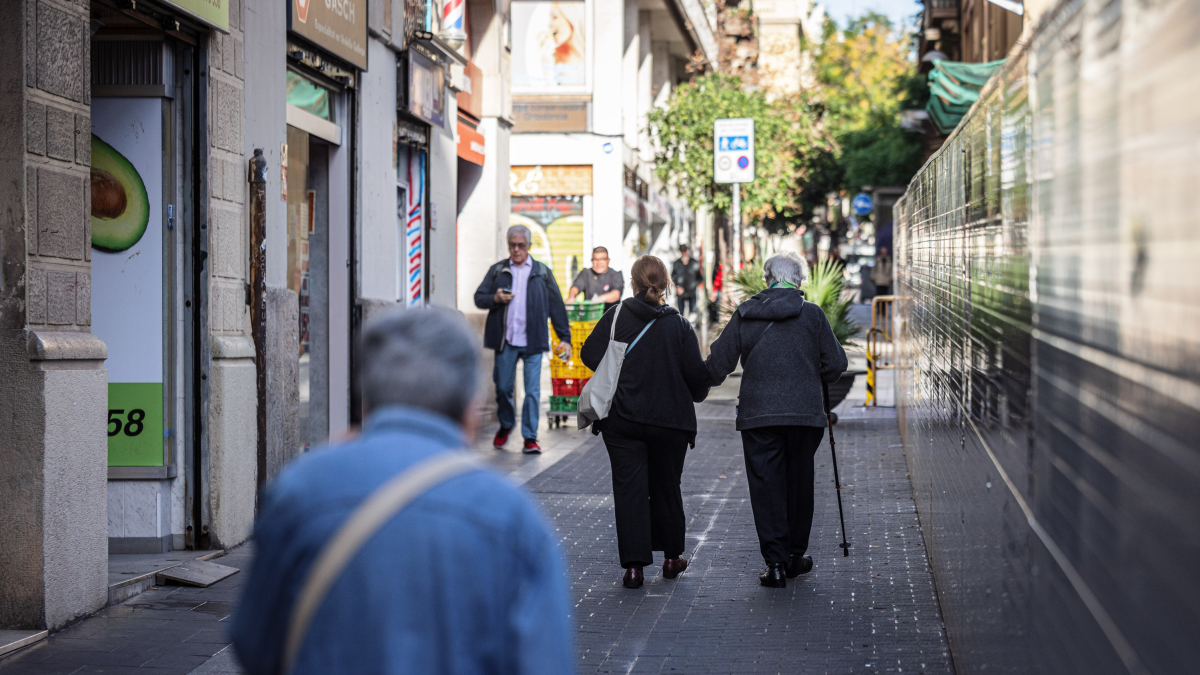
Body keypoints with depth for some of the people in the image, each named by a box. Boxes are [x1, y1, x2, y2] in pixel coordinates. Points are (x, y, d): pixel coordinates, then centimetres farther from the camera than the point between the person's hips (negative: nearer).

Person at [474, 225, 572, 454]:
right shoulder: (497, 270, 10)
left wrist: (565, 338, 3)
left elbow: (556, 306, 8)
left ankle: (530, 437, 2)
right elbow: (479, 298, 10)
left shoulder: (542, 273, 8)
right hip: (505, 340, 1)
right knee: (503, 387, 7)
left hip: (533, 340, -1)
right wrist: (495, 299, -12)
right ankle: (506, 426, 31)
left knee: (532, 390, -4)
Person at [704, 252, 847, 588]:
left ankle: (775, 561, -5)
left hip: (756, 413, 0)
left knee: (765, 485, 3)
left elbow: (717, 364, 4)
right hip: (805, 413, 0)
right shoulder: (811, 314, -1)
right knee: (799, 482, 14)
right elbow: (836, 363, 1)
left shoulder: (744, 315, 3)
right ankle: (795, 554, 24)